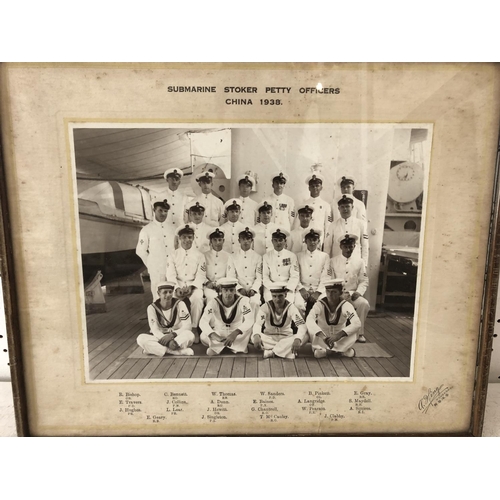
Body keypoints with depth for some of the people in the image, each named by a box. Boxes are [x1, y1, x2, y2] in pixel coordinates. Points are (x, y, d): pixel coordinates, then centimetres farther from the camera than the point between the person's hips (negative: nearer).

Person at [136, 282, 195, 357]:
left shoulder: (179, 304, -9)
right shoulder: (152, 307, -7)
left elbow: (187, 326, -12)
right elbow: (154, 330, -13)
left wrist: (173, 334, -29)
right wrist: (168, 341, -30)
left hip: (178, 337, -1)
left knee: (189, 335, -33)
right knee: (141, 338, -27)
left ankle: (153, 349, -28)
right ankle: (180, 352, -33)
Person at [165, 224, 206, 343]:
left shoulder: (199, 256, 8)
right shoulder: (173, 255, 10)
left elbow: (201, 276, -1)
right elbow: (170, 275, 0)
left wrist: (191, 287, -18)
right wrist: (177, 288, -18)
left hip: (194, 286, 0)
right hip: (177, 286, 1)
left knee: (197, 298, -33)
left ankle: (194, 328, -17)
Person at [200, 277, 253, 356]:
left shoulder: (242, 301, -18)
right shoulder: (213, 302, -17)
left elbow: (249, 321, -29)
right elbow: (203, 322, -25)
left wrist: (235, 333, -46)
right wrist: (214, 336, -44)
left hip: (237, 335, 0)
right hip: (219, 334, 1)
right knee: (204, 337, -30)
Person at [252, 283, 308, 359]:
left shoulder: (291, 307, -10)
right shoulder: (265, 307, -11)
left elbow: (302, 325, -24)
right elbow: (258, 324, -25)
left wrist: (297, 339, -46)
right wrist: (256, 336, -49)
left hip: (286, 338, 1)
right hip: (268, 338, 0)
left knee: (305, 336, -28)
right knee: (254, 336, -31)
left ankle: (271, 351, -28)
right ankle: (287, 350, -29)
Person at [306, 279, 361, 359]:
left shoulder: (346, 306, -16)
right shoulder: (319, 305, -18)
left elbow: (357, 323, -30)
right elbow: (309, 320, -33)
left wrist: (339, 335, -41)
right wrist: (322, 336, -49)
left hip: (340, 340, 1)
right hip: (323, 339, -1)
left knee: (355, 330, -27)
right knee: (311, 329, -31)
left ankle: (325, 350, -19)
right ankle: (342, 350, -19)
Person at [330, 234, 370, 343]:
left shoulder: (359, 262, 6)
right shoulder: (333, 261, 3)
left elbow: (364, 281, 4)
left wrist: (358, 292, -13)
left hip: (353, 294, 1)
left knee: (364, 304, -29)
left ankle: (360, 333, -9)